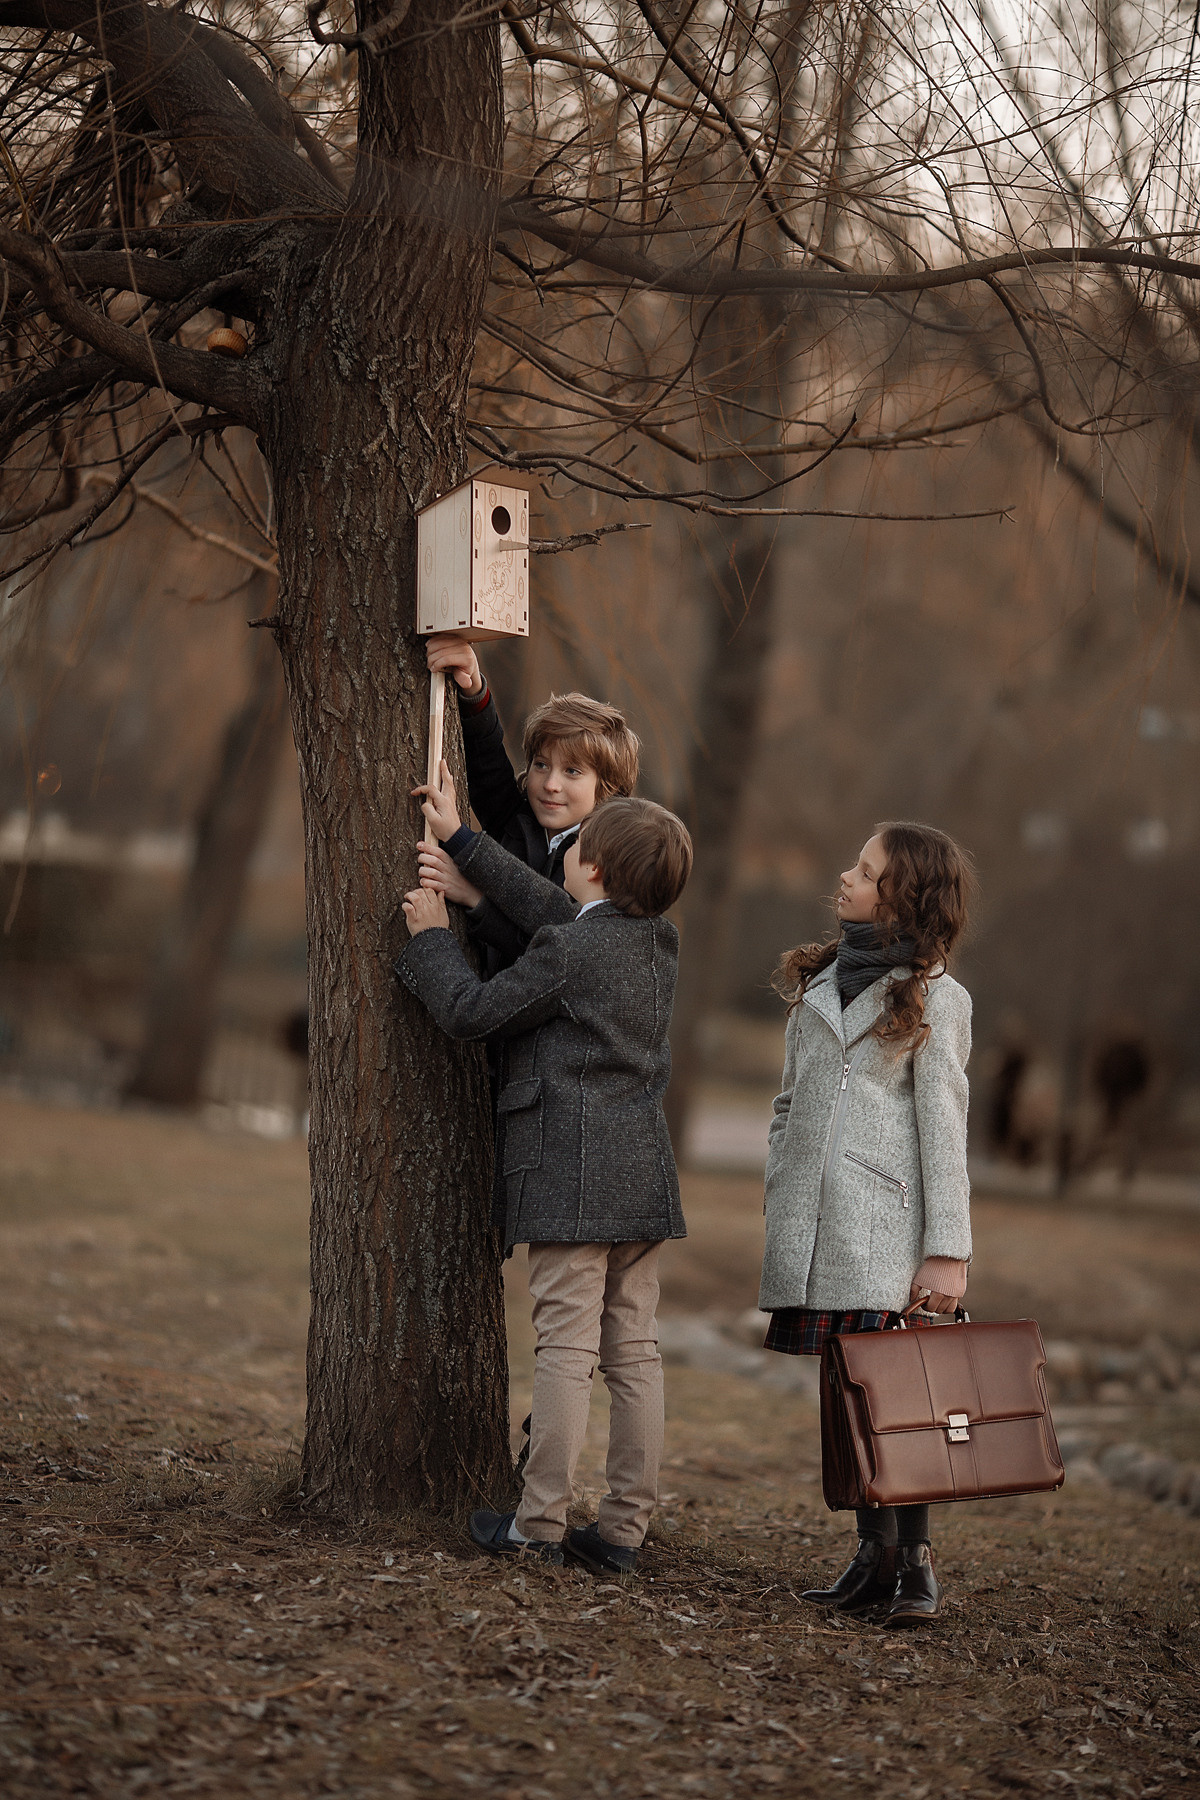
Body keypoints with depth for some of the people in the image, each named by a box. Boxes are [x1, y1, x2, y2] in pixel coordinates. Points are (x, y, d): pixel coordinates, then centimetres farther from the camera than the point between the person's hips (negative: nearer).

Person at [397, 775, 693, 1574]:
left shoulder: (567, 953, -11)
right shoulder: (661, 941, 11)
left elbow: (472, 1010, -3)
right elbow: (547, 907, 20)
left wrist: (432, 936, 12)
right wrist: (462, 840, 24)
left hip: (571, 1174, -7)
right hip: (645, 1176, 7)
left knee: (567, 1346, -6)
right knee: (635, 1351, 6)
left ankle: (541, 1523, -2)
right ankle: (625, 1528, 9)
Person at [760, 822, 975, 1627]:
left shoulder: (935, 997, 0)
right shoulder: (817, 981, 16)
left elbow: (943, 1129, -3)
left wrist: (947, 1251, -9)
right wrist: (777, 1213, 12)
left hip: (885, 1224, -5)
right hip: (811, 1220, 5)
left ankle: (917, 1561, -1)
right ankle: (875, 1553, 10)